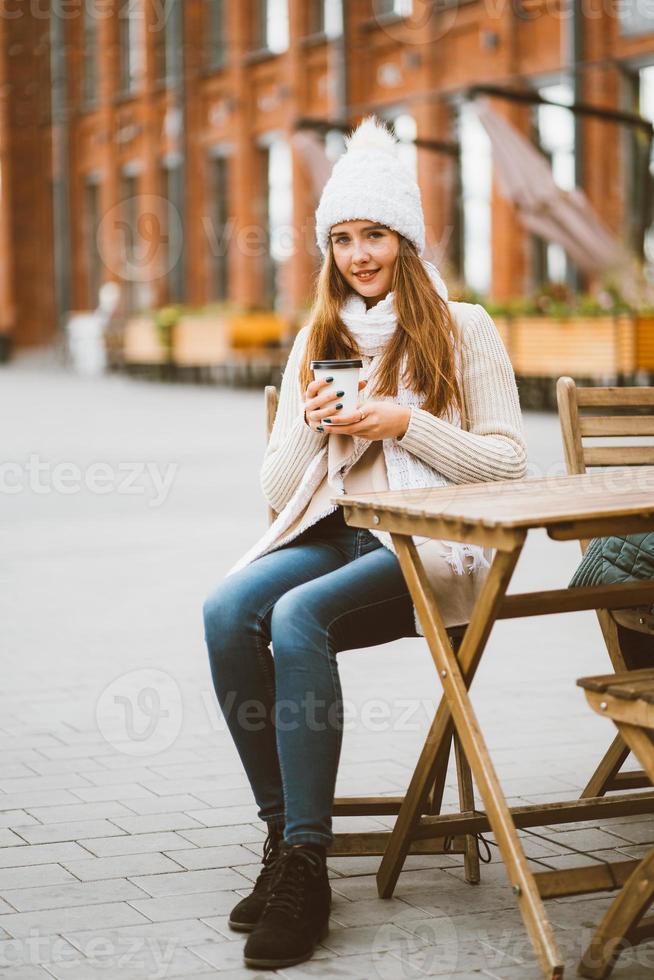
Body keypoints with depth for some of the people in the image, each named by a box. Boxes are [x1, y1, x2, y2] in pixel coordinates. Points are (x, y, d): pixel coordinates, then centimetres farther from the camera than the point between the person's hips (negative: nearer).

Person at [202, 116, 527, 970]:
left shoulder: (463, 330, 6)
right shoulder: (317, 343, 19)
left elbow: (509, 466, 0)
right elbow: (277, 489, 16)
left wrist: (407, 424, -12)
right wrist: (310, 425, -4)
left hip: (428, 544, -4)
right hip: (330, 535, 5)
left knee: (298, 617, -34)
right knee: (227, 611, -28)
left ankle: (306, 862, -30)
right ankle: (283, 832, -21)